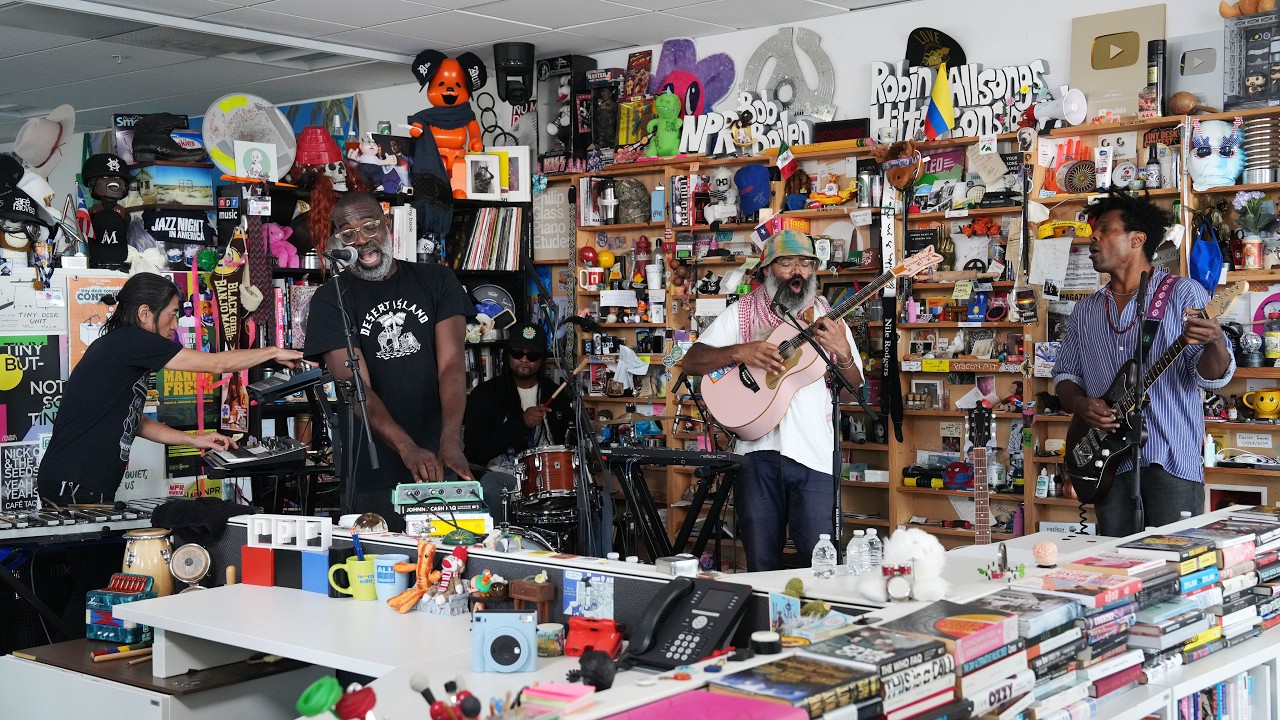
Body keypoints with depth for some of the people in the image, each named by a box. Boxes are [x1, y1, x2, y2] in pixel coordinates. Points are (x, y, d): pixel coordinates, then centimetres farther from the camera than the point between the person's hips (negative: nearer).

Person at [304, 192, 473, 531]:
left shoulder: (436, 281, 5)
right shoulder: (330, 300, -1)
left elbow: (451, 364, -6)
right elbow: (356, 386, -13)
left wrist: (451, 440, -23)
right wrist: (408, 449, -28)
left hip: (440, 467, 2)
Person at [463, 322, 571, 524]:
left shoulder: (557, 396, 13)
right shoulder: (485, 394, 1)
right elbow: (473, 450, -10)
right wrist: (520, 423, -17)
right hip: (501, 474, -2)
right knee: (488, 489, -36)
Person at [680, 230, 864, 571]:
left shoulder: (827, 318, 11)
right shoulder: (742, 312, 8)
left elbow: (854, 386, 10)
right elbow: (691, 361, 2)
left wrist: (842, 353, -11)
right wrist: (740, 352, -14)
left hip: (815, 454, 0)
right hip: (758, 450, 0)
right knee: (761, 564, 5)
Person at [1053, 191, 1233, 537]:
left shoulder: (1183, 294, 0)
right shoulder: (1086, 311, 14)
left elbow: (1210, 377, -6)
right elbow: (1065, 376, 17)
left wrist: (1214, 343, -29)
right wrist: (1080, 404, -5)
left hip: (1171, 463, -4)